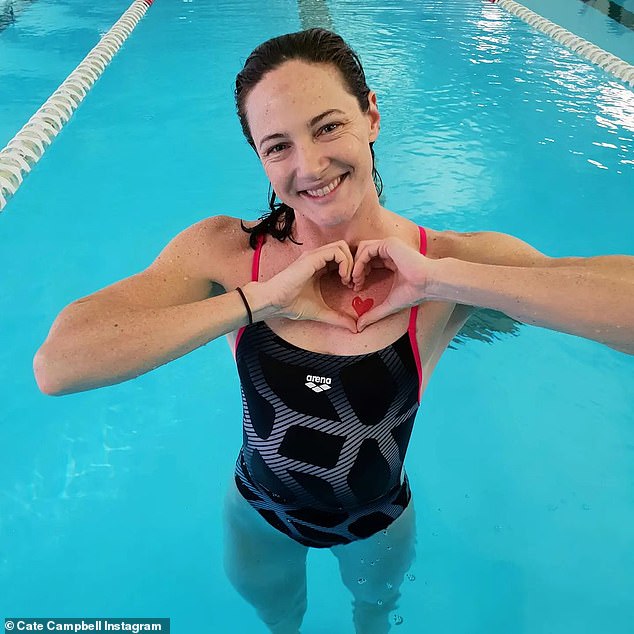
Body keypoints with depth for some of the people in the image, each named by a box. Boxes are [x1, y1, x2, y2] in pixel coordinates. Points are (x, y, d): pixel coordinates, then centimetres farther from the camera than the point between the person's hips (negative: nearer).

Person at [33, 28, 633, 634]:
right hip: (259, 518, 0)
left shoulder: (455, 263, -26)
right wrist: (262, 298, -38)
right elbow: (56, 365, -35)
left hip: (379, 522, 1)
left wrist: (438, 279, -41)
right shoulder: (222, 250, -24)